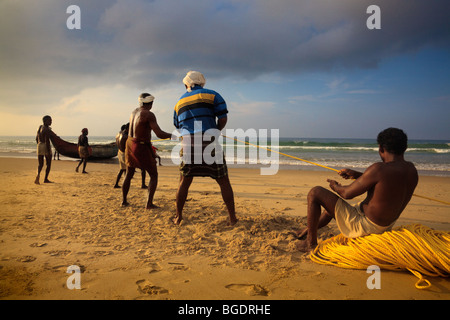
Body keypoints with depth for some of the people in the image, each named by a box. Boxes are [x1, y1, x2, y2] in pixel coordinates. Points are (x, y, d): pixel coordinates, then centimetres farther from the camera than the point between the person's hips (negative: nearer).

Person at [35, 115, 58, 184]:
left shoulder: (40, 127, 11)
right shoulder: (47, 129, -15)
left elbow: (37, 138, 17)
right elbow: (47, 141, -21)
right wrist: (48, 152, -20)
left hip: (40, 147, 7)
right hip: (46, 147, -7)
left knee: (40, 164, 7)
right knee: (48, 164, 11)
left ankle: (38, 174, -22)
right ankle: (45, 179, 14)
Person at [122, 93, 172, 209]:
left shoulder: (134, 112, 9)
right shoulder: (149, 115, -18)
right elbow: (160, 134, -24)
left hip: (130, 144, 8)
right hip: (142, 148, -8)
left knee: (129, 175, 21)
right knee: (154, 175, 4)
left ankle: (124, 200, 26)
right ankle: (149, 203, -3)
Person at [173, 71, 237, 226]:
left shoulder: (179, 103, 17)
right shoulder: (212, 95, 5)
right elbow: (223, 119, -4)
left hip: (188, 145, 3)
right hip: (209, 143, -3)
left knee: (184, 182, 14)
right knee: (223, 181, 7)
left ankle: (178, 217, 21)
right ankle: (232, 217, 10)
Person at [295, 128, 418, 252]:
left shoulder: (379, 169, -28)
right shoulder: (412, 169, -1)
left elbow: (347, 193, -21)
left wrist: (335, 186, 2)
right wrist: (357, 175, 14)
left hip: (365, 226, -9)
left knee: (315, 193, -5)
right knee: (331, 208, 30)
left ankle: (311, 242, 6)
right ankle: (309, 229, 51)